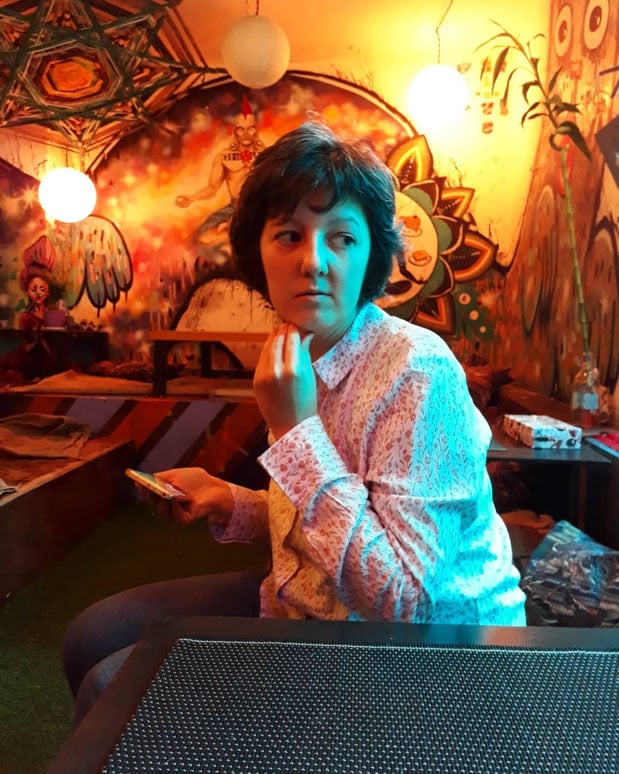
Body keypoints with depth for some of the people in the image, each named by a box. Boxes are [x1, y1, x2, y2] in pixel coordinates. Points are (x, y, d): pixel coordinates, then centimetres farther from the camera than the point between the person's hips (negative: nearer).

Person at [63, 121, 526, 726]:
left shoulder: (417, 372, -25)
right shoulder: (298, 358, 0)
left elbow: (404, 597, -29)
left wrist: (296, 428, -29)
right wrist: (229, 502, -4)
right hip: (309, 605, 8)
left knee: (114, 691, -12)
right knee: (91, 637, 10)